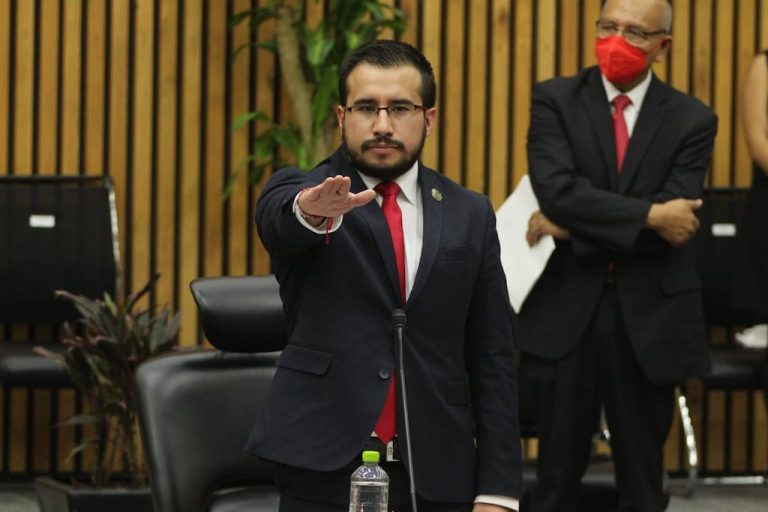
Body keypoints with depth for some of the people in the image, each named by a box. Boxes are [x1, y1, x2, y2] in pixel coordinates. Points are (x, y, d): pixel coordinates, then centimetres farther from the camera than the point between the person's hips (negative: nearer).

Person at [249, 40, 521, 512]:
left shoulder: (468, 215, 9)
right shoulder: (298, 194, 3)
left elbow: (493, 358, 7)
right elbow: (277, 218, -21)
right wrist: (311, 210, -45)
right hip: (324, 468, -2)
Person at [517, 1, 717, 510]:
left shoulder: (692, 120, 1)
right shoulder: (556, 100, 1)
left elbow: (676, 222, -11)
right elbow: (555, 188, -15)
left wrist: (573, 227, -14)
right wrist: (649, 215, -20)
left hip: (649, 318, 1)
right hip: (564, 312, 0)